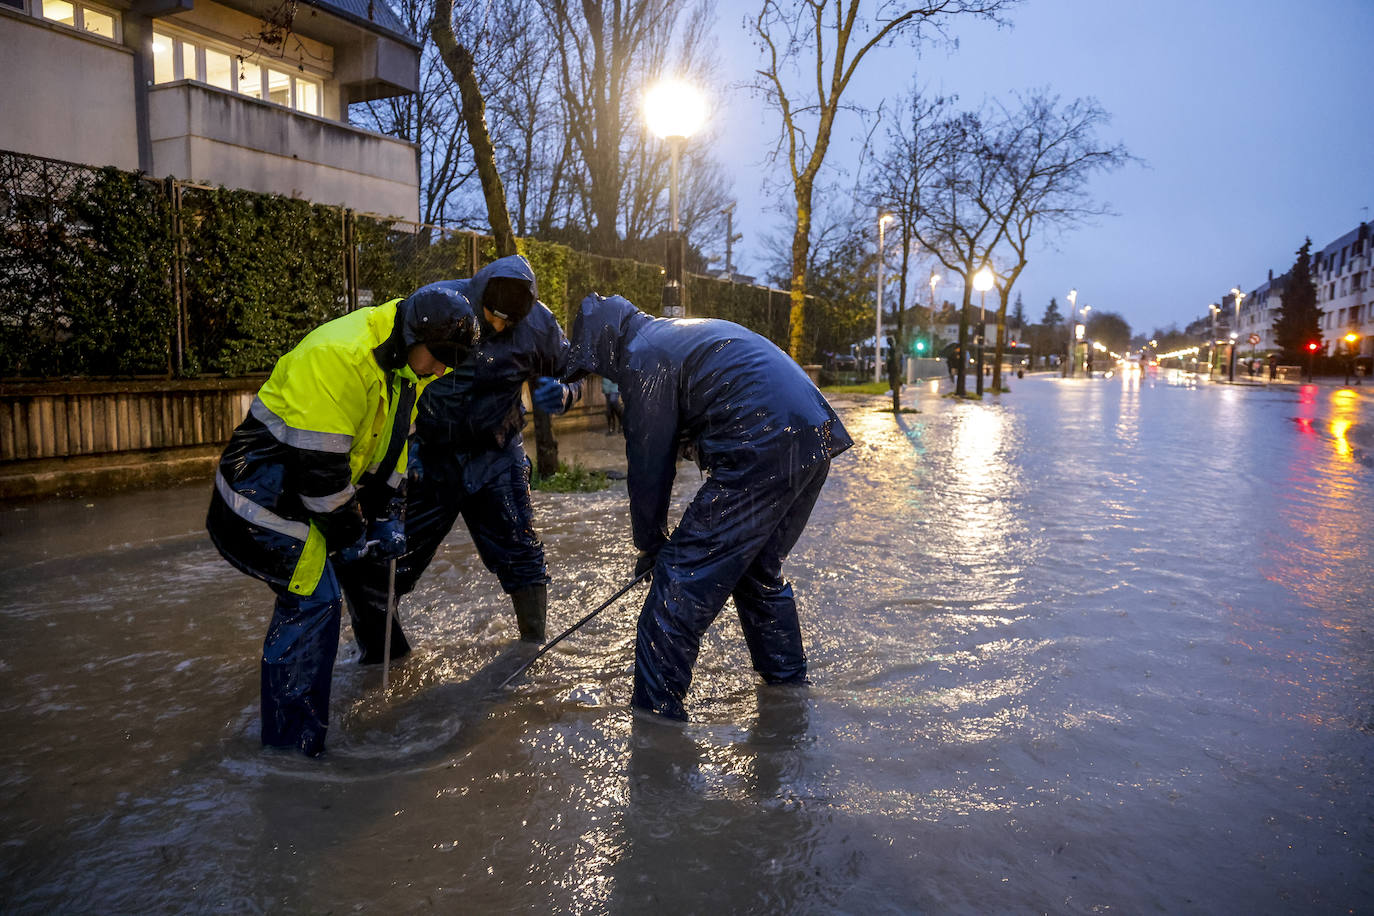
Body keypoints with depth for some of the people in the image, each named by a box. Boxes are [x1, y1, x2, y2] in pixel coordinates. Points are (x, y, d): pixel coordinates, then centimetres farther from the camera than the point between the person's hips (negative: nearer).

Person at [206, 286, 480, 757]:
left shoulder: (406, 367, 3)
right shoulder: (339, 356, -28)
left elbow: (391, 445, 13)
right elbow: (318, 463, -28)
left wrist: (387, 515, 5)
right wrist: (348, 534, -17)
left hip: (303, 487, 10)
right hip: (264, 487, -9)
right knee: (314, 599, -12)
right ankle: (293, 743, 0)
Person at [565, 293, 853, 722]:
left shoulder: (643, 357, -1)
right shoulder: (691, 332, 28)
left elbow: (649, 464, 1)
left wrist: (649, 542, 14)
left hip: (763, 453, -10)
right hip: (815, 445, 10)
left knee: (682, 574, -2)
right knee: (760, 568, 26)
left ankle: (654, 713, 3)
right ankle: (787, 677, 40)